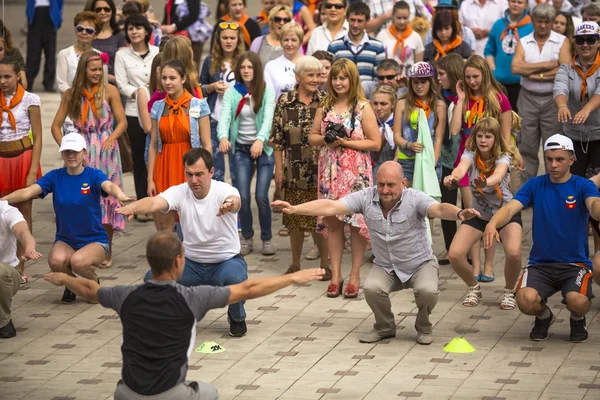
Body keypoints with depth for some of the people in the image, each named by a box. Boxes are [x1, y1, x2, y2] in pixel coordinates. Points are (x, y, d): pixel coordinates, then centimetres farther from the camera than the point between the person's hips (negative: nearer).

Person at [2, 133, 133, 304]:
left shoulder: (93, 175, -8)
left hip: (95, 240, -2)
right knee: (57, 260, -31)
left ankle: (95, 282, 3)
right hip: (65, 240, 2)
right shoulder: (55, 177, -2)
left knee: (78, 261, -34)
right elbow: (28, 192, -15)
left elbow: (109, 186, -30)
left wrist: (120, 195, -55)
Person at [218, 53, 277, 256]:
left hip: (263, 148, -2)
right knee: (243, 196, -3)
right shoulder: (232, 92, -1)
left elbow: (268, 118, -18)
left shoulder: (267, 91, -5)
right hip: (241, 149, 2)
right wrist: (223, 136, -35)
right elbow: (225, 116, -14)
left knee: (261, 197, -6)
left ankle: (266, 239, 11)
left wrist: (260, 140, -37)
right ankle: (247, 238, 17)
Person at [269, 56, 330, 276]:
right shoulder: (285, 102, 0)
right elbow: (277, 139, 3)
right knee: (294, 219, 8)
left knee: (320, 218, -2)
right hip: (294, 171, 1)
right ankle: (295, 264, 21)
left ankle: (325, 264, 10)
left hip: (320, 170, -1)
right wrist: (278, 169, 0)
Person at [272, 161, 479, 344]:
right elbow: (331, 207, -20)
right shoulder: (367, 198, -15)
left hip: (420, 263, -2)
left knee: (427, 290, -31)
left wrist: (458, 214, -66)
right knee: (372, 289, -28)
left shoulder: (414, 199, -23)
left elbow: (439, 209, -42)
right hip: (385, 267, 2)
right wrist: (294, 209, -31)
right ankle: (385, 327, 5)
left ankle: (423, 327, 4)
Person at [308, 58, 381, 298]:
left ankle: (355, 276, 6)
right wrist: (325, 139, -6)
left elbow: (375, 143, -6)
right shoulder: (325, 107, 11)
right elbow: (312, 137, 16)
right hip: (330, 171, 4)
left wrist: (346, 142, -14)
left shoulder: (363, 108, -3)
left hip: (355, 172, -4)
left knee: (356, 221, -3)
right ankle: (335, 275, 11)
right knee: (332, 222, 4)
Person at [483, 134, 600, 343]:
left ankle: (577, 319, 9)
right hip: (540, 263, 1)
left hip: (575, 264, -1)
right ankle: (544, 316, 11)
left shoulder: (583, 186, -1)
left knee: (577, 301, -32)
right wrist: (493, 223, -33)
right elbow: (511, 208, -10)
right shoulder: (535, 185, 5)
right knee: (526, 300, -28)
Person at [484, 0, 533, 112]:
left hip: (520, 81, -4)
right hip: (498, 81, 4)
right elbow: (489, 50, 14)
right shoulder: (498, 25, 8)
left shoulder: (531, 27, -6)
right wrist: (493, 70, 3)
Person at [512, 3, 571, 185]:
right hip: (528, 98, 2)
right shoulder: (523, 42, 5)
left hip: (552, 99, -2)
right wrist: (547, 65, -13)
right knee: (527, 147, 6)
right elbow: (516, 68, -11)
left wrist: (536, 75, -11)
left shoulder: (561, 42, 0)